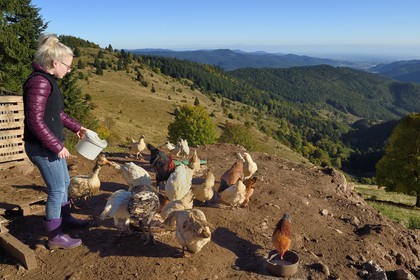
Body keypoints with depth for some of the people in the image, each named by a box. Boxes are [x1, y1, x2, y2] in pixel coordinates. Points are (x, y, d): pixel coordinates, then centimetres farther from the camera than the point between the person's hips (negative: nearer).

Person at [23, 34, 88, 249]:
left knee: (64, 182, 22)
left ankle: (66, 219, 41)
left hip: (50, 144, 10)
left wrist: (76, 127, 20)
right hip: (42, 147, -10)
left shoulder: (48, 80, 9)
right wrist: (57, 146, -21)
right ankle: (54, 237, 15)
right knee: (57, 189, 0)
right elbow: (35, 121, -25)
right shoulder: (40, 82, -22)